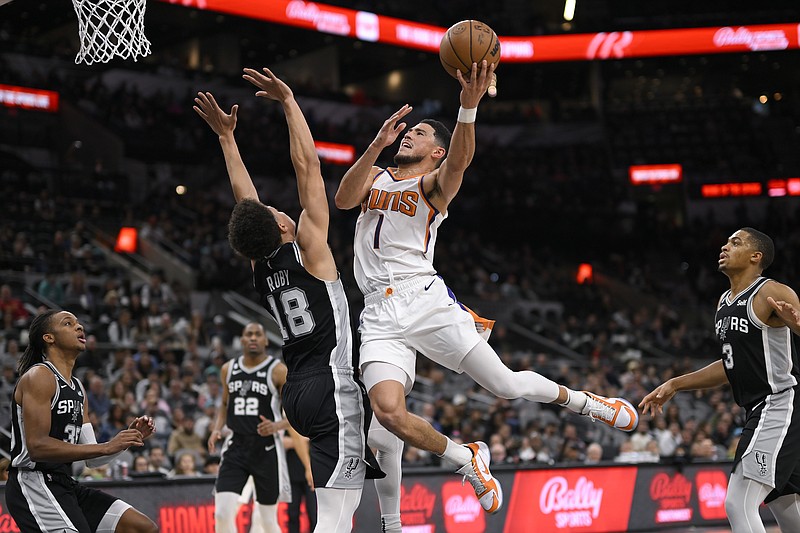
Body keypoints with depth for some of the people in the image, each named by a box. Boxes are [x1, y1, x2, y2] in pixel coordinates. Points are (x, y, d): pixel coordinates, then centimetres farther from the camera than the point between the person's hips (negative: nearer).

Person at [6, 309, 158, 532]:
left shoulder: (78, 388, 18)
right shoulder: (39, 376, -9)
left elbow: (92, 459, 19)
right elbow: (37, 447, -21)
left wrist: (127, 439, 2)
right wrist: (106, 447, -21)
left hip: (65, 484, 10)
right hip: (34, 483, -10)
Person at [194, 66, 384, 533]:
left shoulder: (259, 265, 10)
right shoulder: (308, 247, -6)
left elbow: (245, 198, 23)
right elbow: (307, 164, -4)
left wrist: (227, 136, 28)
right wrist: (288, 100, 2)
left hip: (297, 393, 8)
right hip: (331, 387, -8)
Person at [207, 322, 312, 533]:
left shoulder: (278, 371, -6)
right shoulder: (228, 369, 7)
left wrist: (276, 425, -23)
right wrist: (217, 429, 3)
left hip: (267, 450, -3)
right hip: (236, 447, 3)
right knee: (223, 513, -12)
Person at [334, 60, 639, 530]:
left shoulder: (435, 185, 6)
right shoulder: (375, 176, 19)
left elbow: (460, 160, -18)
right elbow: (343, 199, -4)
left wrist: (469, 107, -36)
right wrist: (378, 143, -15)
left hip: (426, 300, -3)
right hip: (380, 316, 3)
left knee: (505, 384, -2)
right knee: (387, 415, -18)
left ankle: (583, 402, 27)